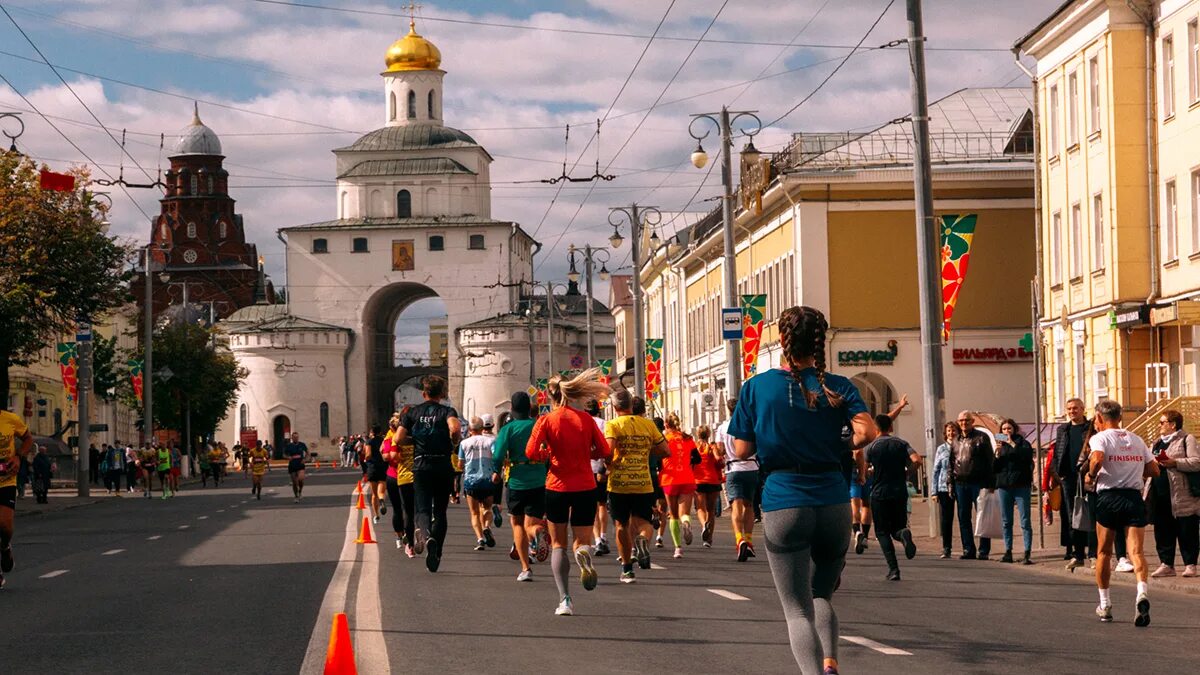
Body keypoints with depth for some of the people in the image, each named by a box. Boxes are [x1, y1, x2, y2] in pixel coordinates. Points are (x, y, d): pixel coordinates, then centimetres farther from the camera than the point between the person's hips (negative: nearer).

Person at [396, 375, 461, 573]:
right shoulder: (446, 411, 0)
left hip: (421, 466, 0)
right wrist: (453, 443, -2)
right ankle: (435, 554, 11)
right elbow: (455, 428, -22)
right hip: (443, 466, 0)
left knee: (422, 509, -3)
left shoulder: (412, 412, 7)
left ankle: (426, 535, -36)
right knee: (440, 511, 12)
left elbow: (398, 438, -3)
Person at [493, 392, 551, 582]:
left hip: (517, 481, -1)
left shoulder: (508, 429, -3)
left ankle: (525, 568, 11)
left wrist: (497, 472, 8)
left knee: (517, 523, 17)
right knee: (530, 524, 4)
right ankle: (538, 533, -35)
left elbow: (498, 455, -12)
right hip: (539, 481, 1)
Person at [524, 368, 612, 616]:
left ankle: (564, 599, 0)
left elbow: (531, 452, -15)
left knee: (558, 544, 12)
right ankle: (583, 552, -29)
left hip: (557, 486, -1)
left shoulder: (546, 421, -5)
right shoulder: (586, 419, 1)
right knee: (583, 540, 10)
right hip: (585, 486, 1)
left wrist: (547, 454, 5)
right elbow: (605, 451, 1)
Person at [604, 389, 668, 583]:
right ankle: (643, 540, -28)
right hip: (644, 484, 1)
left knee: (622, 525, 13)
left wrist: (608, 464, 2)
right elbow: (665, 451, 7)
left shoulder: (613, 425, -3)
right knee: (643, 521, 7)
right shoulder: (648, 424, 6)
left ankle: (627, 569, 15)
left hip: (619, 483, -1)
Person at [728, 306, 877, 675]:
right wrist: (838, 447, 8)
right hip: (833, 501, 2)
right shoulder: (838, 387, 3)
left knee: (798, 609, 2)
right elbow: (866, 432, -12)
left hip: (783, 502, -2)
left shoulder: (757, 386, 1)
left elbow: (742, 451, 1)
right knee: (821, 595, 22)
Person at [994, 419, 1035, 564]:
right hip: (1004, 486, 5)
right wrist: (997, 454, -6)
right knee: (1006, 522, 7)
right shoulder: (1000, 445, 15)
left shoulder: (1022, 443, 4)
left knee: (1025, 521, -7)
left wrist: (1012, 444, -12)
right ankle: (1008, 552, 12)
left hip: (1021, 485, -4)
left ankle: (1027, 554, -11)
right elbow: (994, 468, 10)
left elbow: (1027, 455, -17)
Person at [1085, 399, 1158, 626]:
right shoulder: (1137, 440, 15)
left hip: (1108, 497, -3)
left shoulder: (1100, 438, -1)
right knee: (1136, 550, -7)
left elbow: (1097, 459, -22)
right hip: (1134, 497, 3)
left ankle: (1105, 605, 20)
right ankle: (1142, 592, -34)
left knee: (1104, 553, 13)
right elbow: (1154, 470, 15)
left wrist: (1090, 476, -4)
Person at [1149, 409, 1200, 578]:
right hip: (1161, 496, 7)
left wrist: (1175, 463, -20)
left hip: (1183, 495, -7)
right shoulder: (1158, 443, 22)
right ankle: (1166, 564, 13)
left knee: (1186, 532, -2)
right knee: (1163, 531, 6)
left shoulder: (1186, 439, -2)